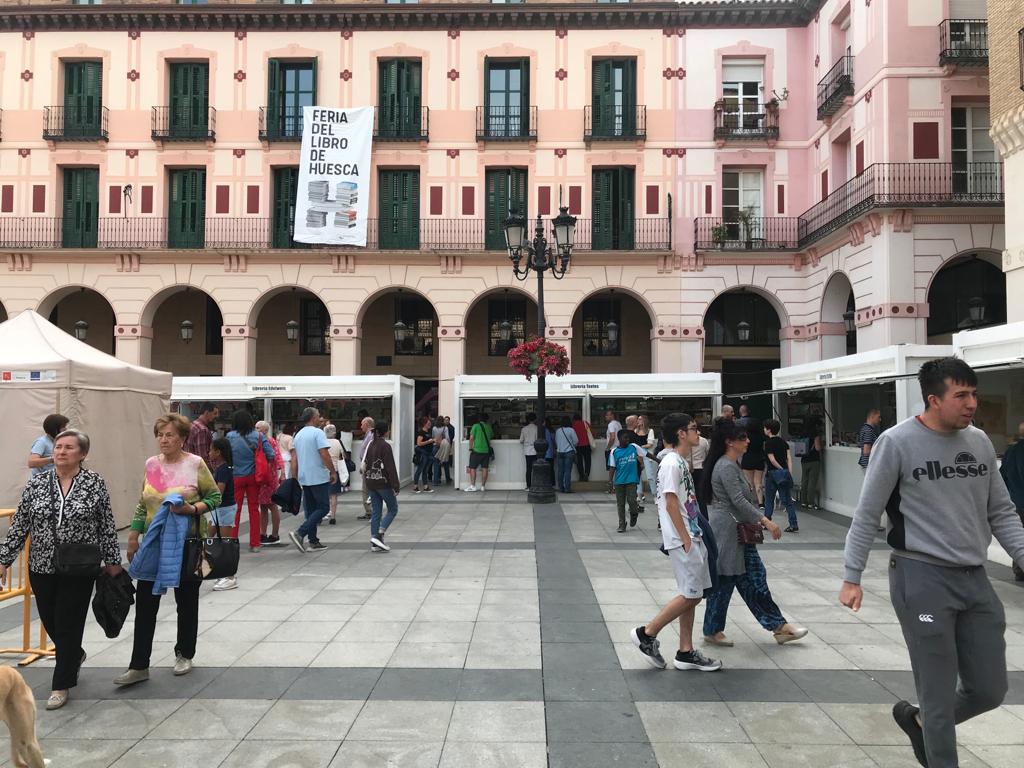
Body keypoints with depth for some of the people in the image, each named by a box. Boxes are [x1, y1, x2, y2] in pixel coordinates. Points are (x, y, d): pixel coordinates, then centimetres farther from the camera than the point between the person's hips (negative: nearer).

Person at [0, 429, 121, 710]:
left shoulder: (95, 483, -6)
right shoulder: (36, 483, 1)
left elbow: (107, 526, -3)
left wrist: (112, 560, -2)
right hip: (42, 567, 3)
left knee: (69, 624, 2)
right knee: (50, 621, 15)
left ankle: (61, 684, 17)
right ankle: (75, 655, 45)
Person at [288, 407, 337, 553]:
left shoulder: (298, 435, 13)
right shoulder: (318, 433, -10)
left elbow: (294, 459, 11)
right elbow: (324, 454, -18)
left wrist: (294, 478, 12)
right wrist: (333, 472, -9)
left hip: (304, 478, 8)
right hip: (319, 478, -8)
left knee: (311, 509, 12)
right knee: (323, 507, -2)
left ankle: (313, 542, 13)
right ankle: (300, 533, -14)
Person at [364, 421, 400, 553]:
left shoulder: (371, 445, 8)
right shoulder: (385, 446, -15)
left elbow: (367, 464, 15)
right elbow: (390, 468, -17)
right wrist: (396, 486, -15)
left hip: (371, 482, 7)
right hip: (383, 483, -7)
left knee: (376, 512, 10)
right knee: (393, 509, 5)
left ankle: (375, 544, 8)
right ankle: (378, 536, -9)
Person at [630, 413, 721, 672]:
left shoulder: (680, 462, 14)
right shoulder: (672, 463, -15)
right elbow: (671, 504, -19)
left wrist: (694, 537, 17)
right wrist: (686, 539, -18)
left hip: (691, 537, 10)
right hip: (682, 540, -10)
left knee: (692, 595, 10)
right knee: (690, 595, -7)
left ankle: (686, 653, 17)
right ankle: (646, 634, 4)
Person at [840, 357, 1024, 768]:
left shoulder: (980, 442, 6)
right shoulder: (897, 442, -11)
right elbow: (867, 515, -6)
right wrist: (852, 577, -7)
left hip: (975, 578, 6)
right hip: (922, 578, -6)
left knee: (990, 690, 12)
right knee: (940, 695, 2)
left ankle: (918, 719, 37)